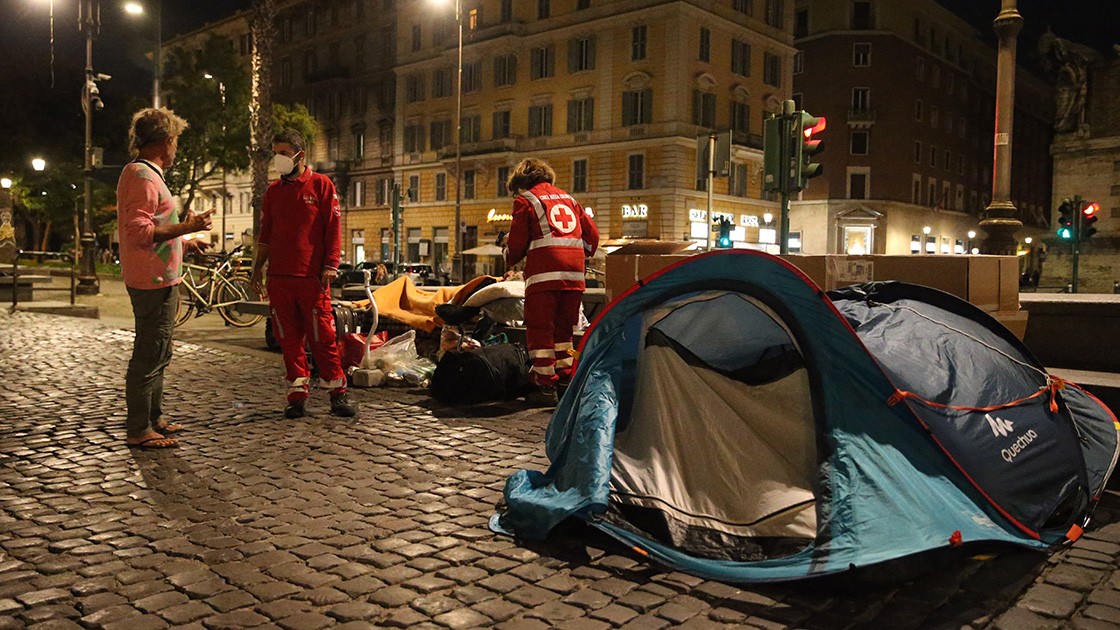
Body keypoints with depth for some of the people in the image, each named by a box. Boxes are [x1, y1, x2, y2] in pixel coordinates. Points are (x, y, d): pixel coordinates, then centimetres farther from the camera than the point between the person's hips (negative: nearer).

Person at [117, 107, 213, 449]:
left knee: (156, 355, 19)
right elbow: (137, 231, -25)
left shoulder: (144, 173, 18)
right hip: (154, 281, -11)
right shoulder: (143, 175, -16)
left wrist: (183, 241, 27)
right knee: (149, 357, -5)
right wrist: (185, 228, -24)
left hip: (157, 280, 11)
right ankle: (139, 430, 2)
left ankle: (153, 418, 30)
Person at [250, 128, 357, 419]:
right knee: (289, 339, 5)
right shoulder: (273, 191, 16)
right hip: (279, 276, 5)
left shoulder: (321, 184, 2)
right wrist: (258, 267, 13)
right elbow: (265, 234, 20)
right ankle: (298, 397, 11)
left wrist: (330, 266, -9)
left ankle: (338, 395, 6)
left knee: (322, 337, -3)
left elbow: (333, 228, -2)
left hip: (312, 276, -4)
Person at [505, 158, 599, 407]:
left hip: (543, 274, -6)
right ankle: (566, 380, 17)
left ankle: (545, 386, -1)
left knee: (540, 330, 1)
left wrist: (509, 258, 21)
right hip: (574, 274, 6)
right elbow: (591, 234, 19)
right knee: (563, 329, 16)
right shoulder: (568, 198, 22)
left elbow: (517, 243, 0)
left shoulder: (525, 200, 5)